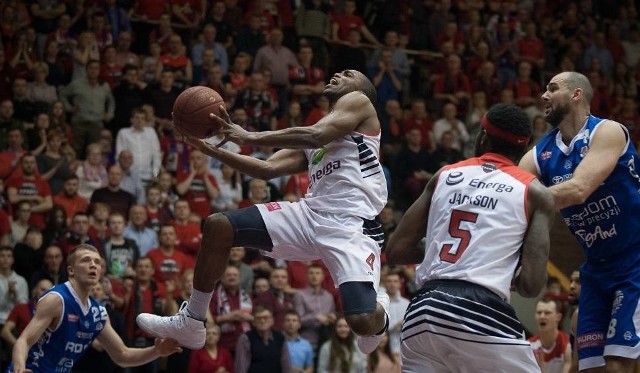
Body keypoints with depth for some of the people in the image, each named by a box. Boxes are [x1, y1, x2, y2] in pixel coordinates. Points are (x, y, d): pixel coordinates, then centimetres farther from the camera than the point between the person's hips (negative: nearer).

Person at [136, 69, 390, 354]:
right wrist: (212, 149, 12)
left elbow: (317, 136, -11)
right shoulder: (309, 144, 29)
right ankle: (190, 325, 10)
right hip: (311, 213, 8)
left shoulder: (358, 101, 6)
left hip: (351, 223, -8)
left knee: (362, 322, -28)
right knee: (217, 227, 0)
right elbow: (267, 169, 23)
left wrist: (249, 137, -9)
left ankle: (380, 312, 12)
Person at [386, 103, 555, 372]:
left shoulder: (444, 176, 18)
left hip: (424, 310, 4)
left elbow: (396, 251, 15)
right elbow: (531, 286, -1)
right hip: (482, 314, -4)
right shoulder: (534, 192, 7)